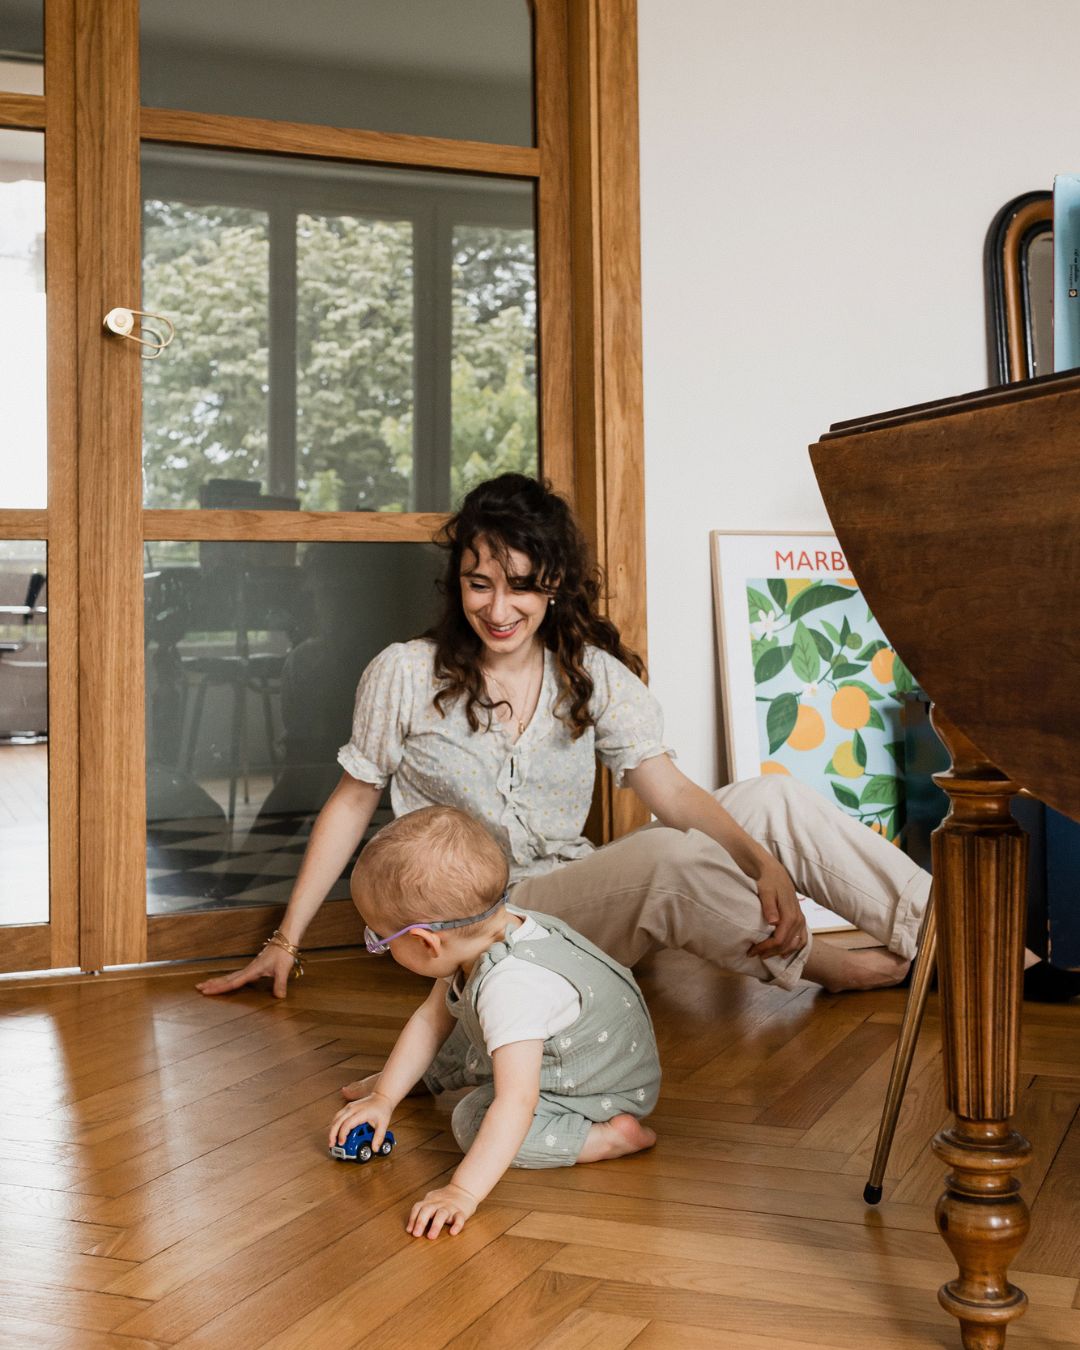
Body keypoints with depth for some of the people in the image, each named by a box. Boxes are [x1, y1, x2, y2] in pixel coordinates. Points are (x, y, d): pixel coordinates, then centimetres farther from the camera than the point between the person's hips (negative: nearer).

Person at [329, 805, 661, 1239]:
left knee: (474, 1119, -22)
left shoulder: (510, 988, -41)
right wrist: (384, 1097, 2)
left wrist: (463, 1192, -48)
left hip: (610, 1090, -9)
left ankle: (607, 1137, -18)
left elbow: (516, 1104, -45)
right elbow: (430, 1019, 1)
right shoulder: (487, 928, -13)